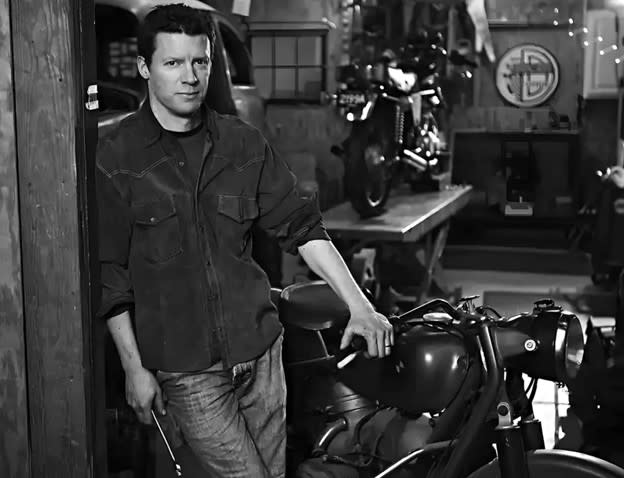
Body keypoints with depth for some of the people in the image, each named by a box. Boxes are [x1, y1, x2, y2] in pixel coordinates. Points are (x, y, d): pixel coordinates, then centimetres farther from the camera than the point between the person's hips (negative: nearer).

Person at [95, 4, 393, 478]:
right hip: (184, 369, -4)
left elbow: (301, 224, 5)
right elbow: (109, 274, -4)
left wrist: (359, 306, -2)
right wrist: (134, 367, -5)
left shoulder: (243, 143, 5)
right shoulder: (115, 158, -5)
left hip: (260, 349, 4)